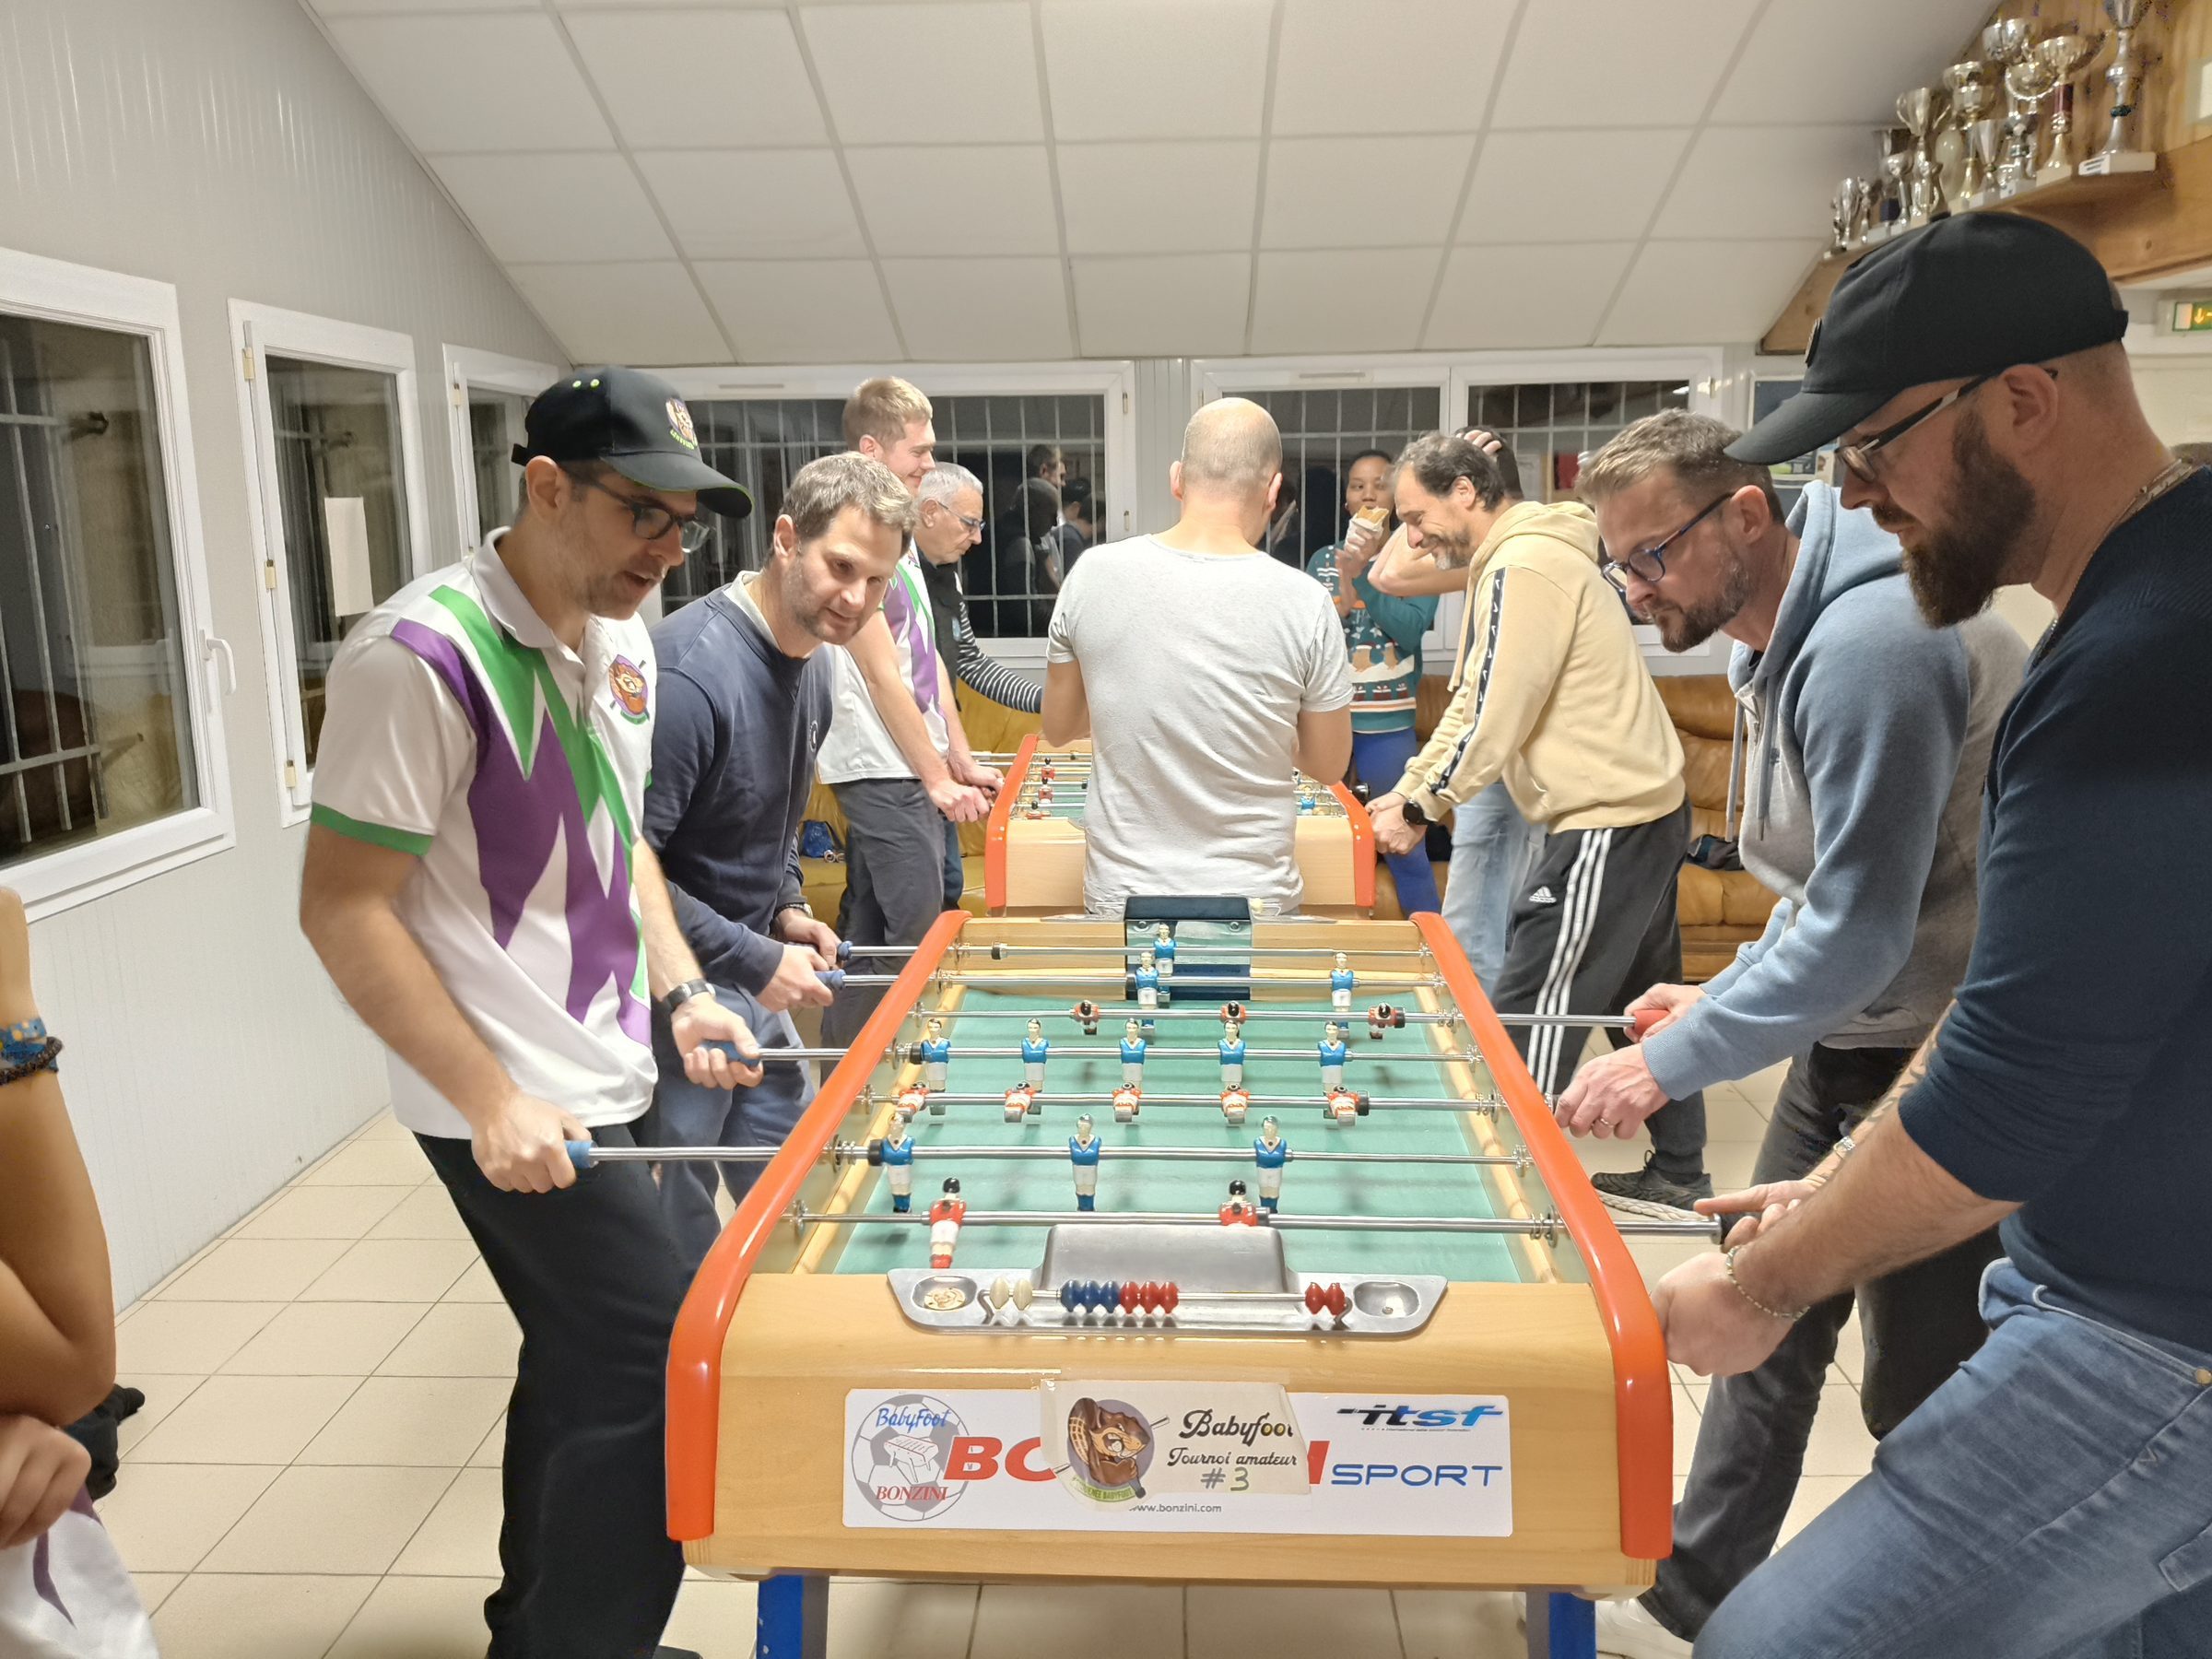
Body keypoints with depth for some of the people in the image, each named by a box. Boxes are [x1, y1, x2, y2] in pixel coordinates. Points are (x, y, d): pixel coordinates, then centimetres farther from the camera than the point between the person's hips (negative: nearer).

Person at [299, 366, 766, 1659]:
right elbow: (344, 909, -17)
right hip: (516, 1111, -8)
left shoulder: (620, 638, 6)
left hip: (602, 1085, 9)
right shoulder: (428, 654, -19)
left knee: (586, 1368, 19)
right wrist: (493, 1102, -19)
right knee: (663, 1373, -7)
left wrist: (682, 992, 6)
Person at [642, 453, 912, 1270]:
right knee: (680, 1238, 5)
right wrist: (753, 961, -22)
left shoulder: (814, 664, 2)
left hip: (751, 978, 9)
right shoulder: (690, 670, -27)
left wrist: (788, 909, 4)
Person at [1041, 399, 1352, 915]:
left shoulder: (1093, 574, -9)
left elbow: (1058, 727, 4)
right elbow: (1328, 765, -1)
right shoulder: (1303, 602, -13)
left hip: (1119, 892, 1)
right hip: (1253, 898, -1)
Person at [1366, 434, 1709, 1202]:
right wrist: (1406, 787, 8)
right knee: (1640, 999, 19)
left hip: (1608, 821, -11)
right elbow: (1470, 701, 16)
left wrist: (1421, 808, -11)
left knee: (1529, 1014, -6)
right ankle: (1678, 1174, 31)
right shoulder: (1511, 560, 15)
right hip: (1641, 804, 11)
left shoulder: (1526, 569, -18)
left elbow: (1497, 718, -21)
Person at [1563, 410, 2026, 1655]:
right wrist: (1724, 996, 8)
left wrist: (1673, 1061, -23)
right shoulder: (1781, 642, 7)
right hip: (1852, 1032, 10)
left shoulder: (1869, 644, -25)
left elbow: (1859, 934, -27)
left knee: (1925, 1388, 4)